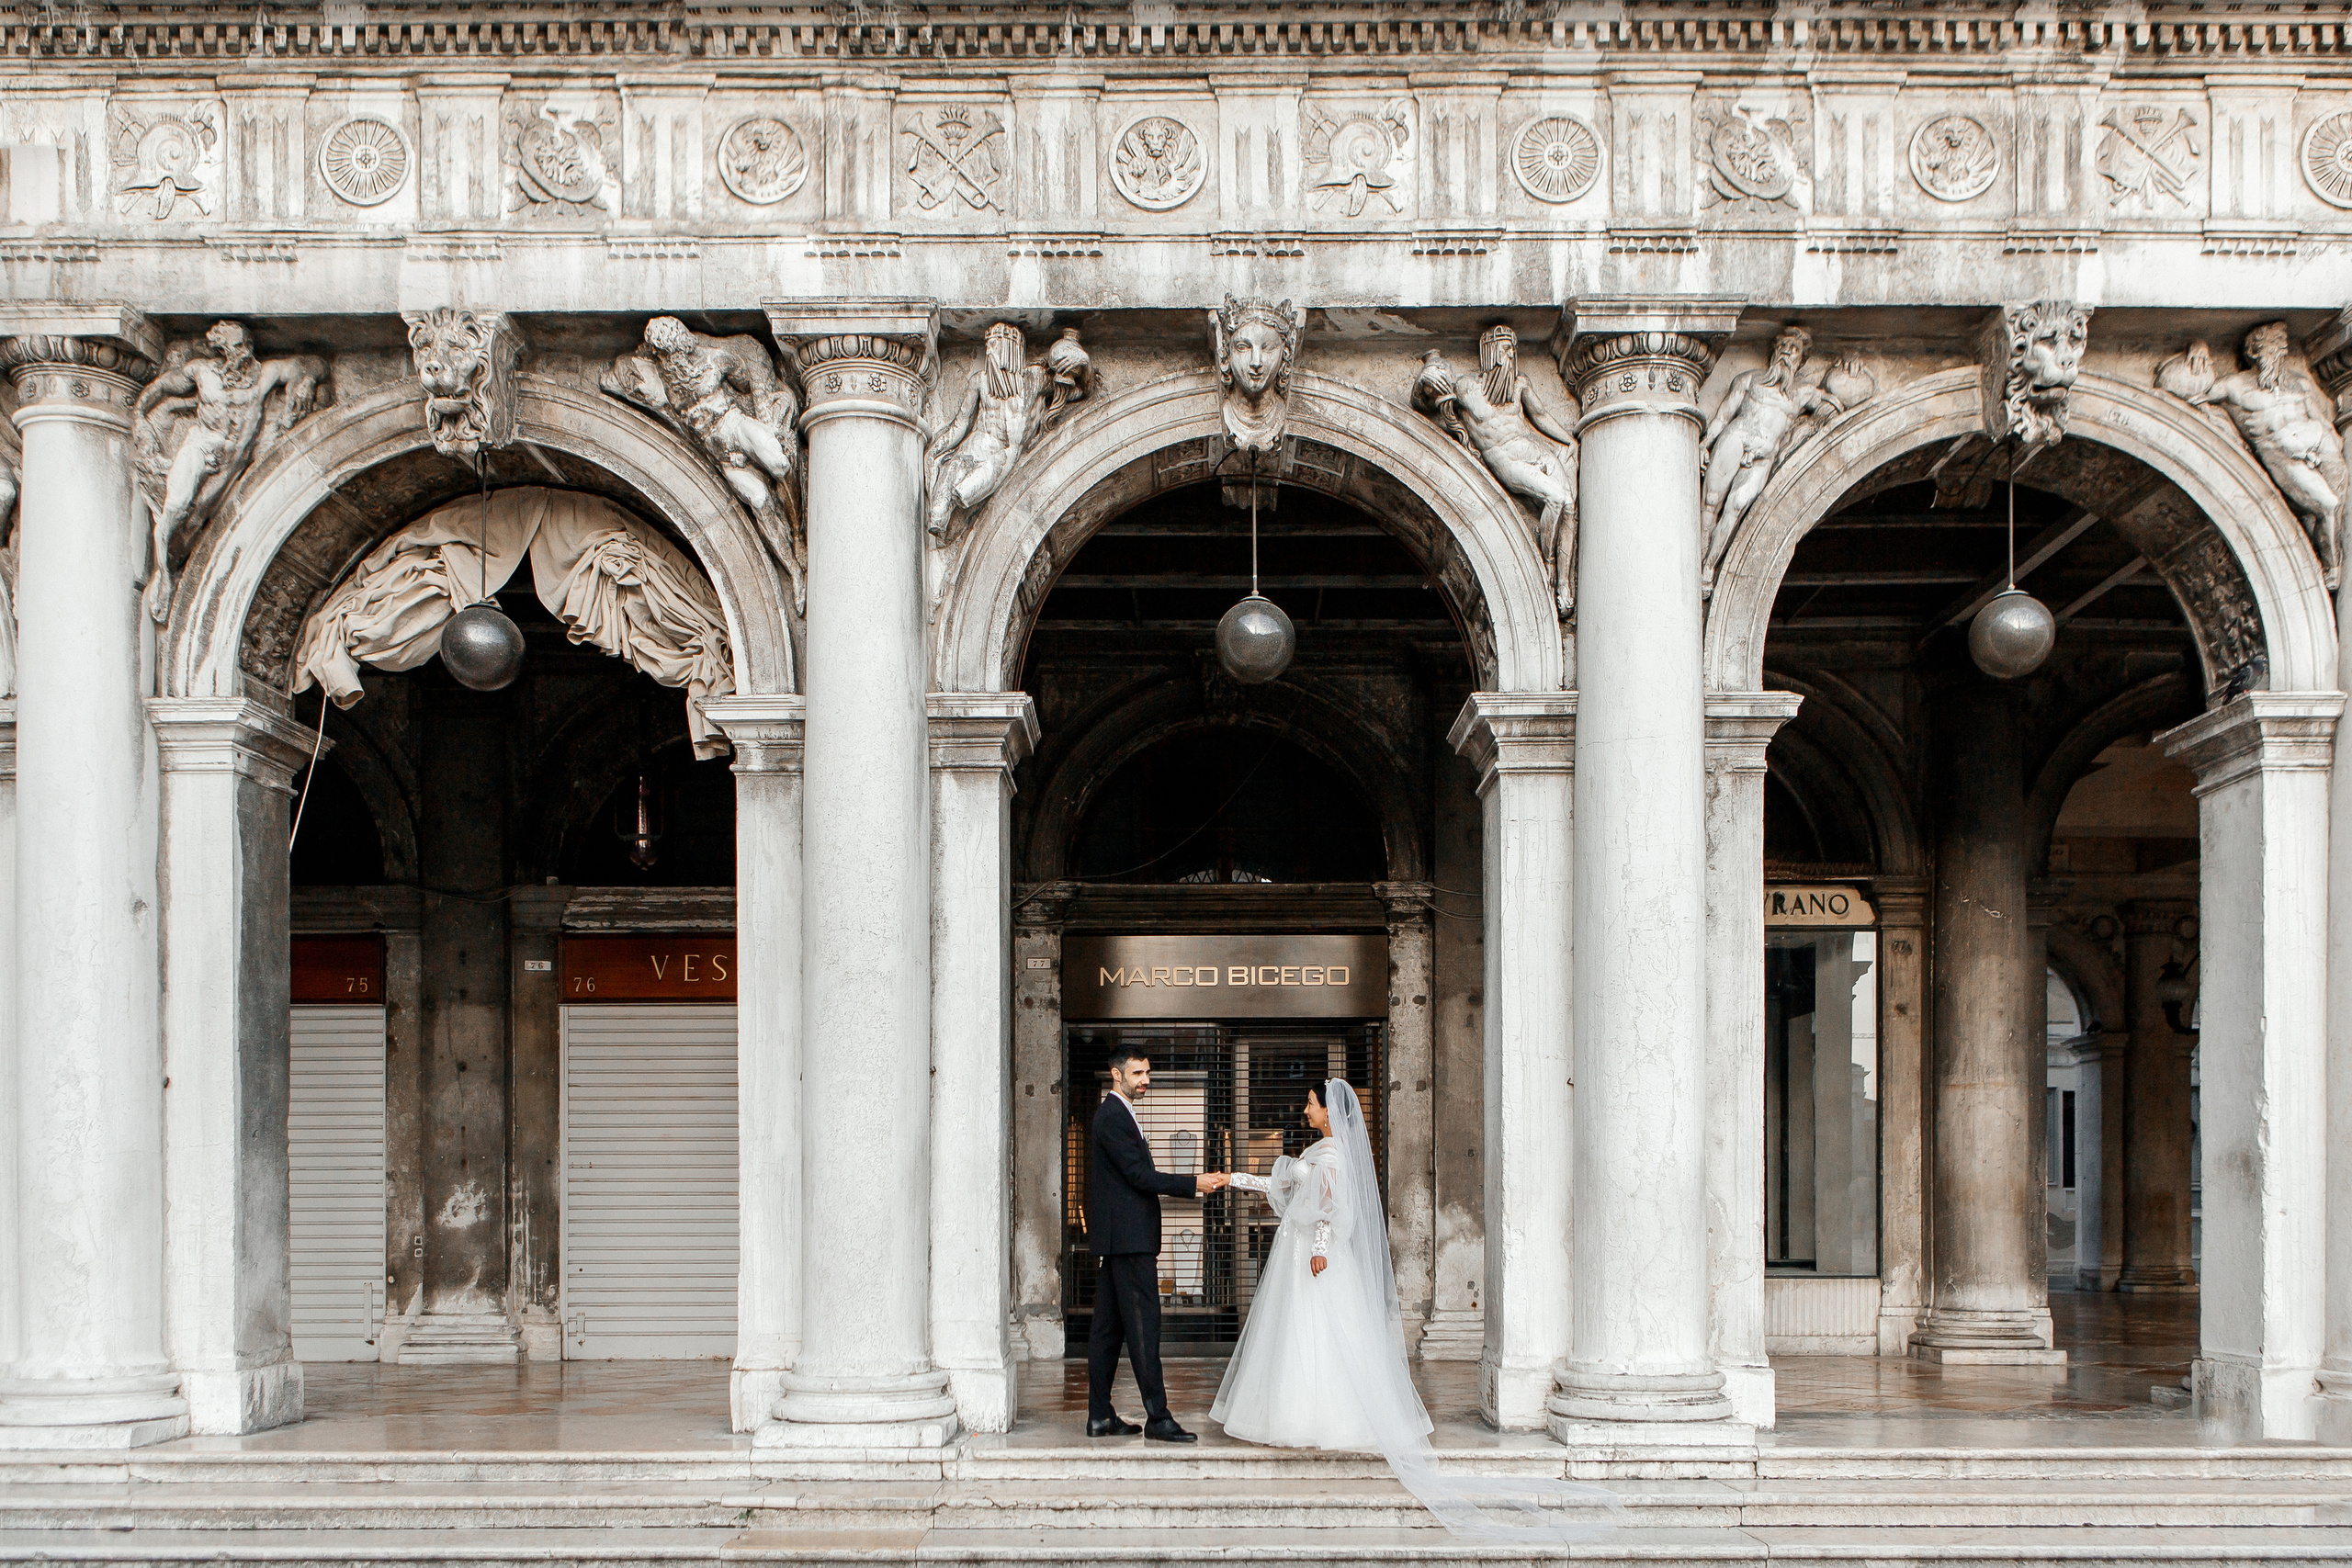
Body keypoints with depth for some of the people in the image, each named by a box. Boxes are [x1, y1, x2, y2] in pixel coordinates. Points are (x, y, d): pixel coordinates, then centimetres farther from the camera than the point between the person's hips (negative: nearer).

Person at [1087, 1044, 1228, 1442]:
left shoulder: (1116, 1114, 20)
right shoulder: (1114, 1117, -13)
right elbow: (1139, 1175, -19)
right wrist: (1194, 1184, -18)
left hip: (1114, 1238, 11)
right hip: (1128, 1236, -11)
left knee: (1108, 1326, 9)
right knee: (1142, 1324, -11)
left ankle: (1100, 1416, 11)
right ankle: (1157, 1417, -11)